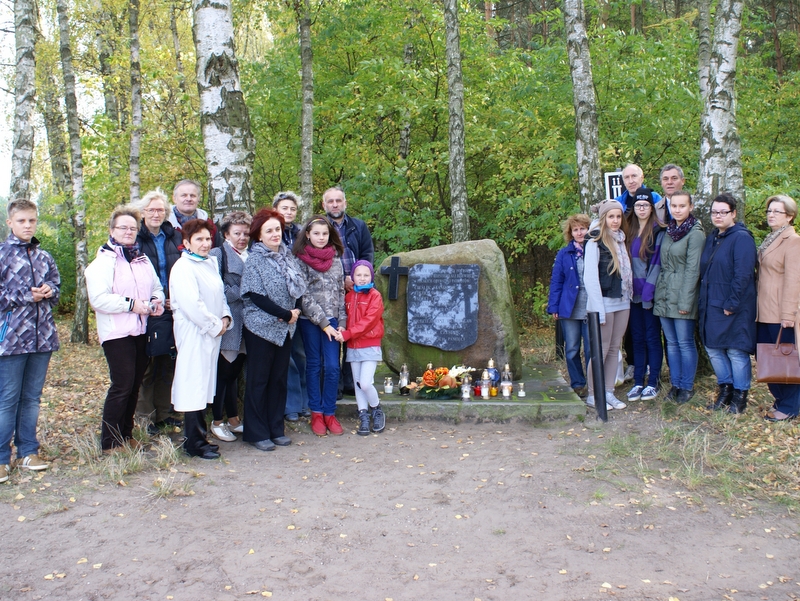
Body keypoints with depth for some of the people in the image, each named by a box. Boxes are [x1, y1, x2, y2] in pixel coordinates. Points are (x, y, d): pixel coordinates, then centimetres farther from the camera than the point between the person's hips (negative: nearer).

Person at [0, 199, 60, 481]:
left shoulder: (44, 257, 12)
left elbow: (57, 286, 19)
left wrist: (49, 291, -2)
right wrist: (27, 297, -12)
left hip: (43, 336, 5)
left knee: (32, 397, 12)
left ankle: (28, 452, 22)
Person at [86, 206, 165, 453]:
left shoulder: (143, 259, 16)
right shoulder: (104, 260, -6)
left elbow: (157, 287, 23)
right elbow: (98, 299, -16)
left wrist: (157, 301, 1)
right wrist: (131, 304, -19)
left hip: (142, 330, 7)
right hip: (117, 333, -7)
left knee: (134, 385, 12)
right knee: (122, 386, -8)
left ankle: (126, 433, 25)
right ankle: (109, 442, 3)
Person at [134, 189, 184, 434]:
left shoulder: (175, 237, 10)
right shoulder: (135, 238, -3)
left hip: (173, 309, 4)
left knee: (168, 362, 11)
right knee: (147, 364, 1)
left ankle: (164, 412, 23)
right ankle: (147, 415, 12)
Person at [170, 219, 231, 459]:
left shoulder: (211, 263, 14)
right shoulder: (183, 267, -13)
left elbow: (220, 295, 18)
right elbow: (192, 305, -21)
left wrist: (225, 318, 1)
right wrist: (215, 325, -14)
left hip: (212, 333, 9)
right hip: (193, 334, -9)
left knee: (204, 385, 13)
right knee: (194, 385, -3)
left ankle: (198, 438, 24)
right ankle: (195, 443, 5)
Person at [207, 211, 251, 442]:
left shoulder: (251, 256, 14)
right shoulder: (218, 255, -6)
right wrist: (241, 292, -12)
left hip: (245, 323, 6)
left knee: (235, 371, 14)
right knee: (223, 372, 2)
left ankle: (233, 419, 24)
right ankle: (217, 422, 14)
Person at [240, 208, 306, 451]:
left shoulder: (287, 256, 8)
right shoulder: (254, 260, -8)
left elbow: (299, 289, 10)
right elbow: (256, 296, -14)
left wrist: (295, 311, -9)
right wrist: (286, 314, -13)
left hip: (285, 328, 5)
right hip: (260, 327, -5)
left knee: (279, 379, 11)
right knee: (258, 380, 3)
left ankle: (276, 429, 22)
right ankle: (256, 433, 13)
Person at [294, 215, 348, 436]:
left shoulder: (335, 258, 7)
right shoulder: (301, 260, -5)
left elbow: (341, 291, 9)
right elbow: (304, 296, -9)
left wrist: (341, 322, 2)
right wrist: (323, 323, -11)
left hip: (332, 320, 3)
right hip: (310, 320, -2)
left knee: (332, 367, -1)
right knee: (314, 366, 7)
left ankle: (329, 413, 12)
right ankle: (316, 414, 18)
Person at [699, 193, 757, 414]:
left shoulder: (741, 238, -11)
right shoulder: (711, 238, 13)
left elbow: (743, 275, -18)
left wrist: (731, 304, -19)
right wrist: (704, 301, 9)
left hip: (734, 308, -8)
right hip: (711, 306, 8)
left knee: (736, 351, 1)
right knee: (713, 348, 11)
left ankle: (740, 396, 13)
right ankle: (725, 388, 26)